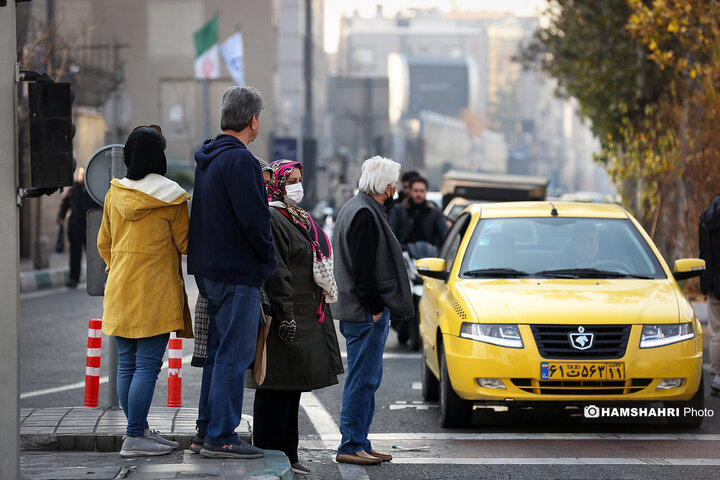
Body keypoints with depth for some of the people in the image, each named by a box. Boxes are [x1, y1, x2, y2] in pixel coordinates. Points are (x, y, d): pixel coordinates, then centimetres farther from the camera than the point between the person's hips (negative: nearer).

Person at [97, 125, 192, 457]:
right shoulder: (169, 197, -9)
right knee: (147, 365, -6)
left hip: (120, 290, 6)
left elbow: (104, 244, 14)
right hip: (156, 293, -6)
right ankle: (135, 438, -9)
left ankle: (140, 430, 17)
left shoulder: (114, 194, 6)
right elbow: (185, 243, -1)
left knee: (126, 364, 10)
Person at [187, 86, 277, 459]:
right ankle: (220, 437, -4)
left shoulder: (208, 159, 14)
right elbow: (254, 220, -21)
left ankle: (205, 431, 19)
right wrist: (269, 259, -5)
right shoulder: (239, 160, -17)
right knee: (233, 355, -5)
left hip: (209, 271, 10)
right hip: (238, 273, -10)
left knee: (217, 353, 15)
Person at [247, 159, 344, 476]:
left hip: (307, 316, 10)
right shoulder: (270, 220, -13)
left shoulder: (299, 219, 19)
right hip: (285, 317, -10)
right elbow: (274, 273, -20)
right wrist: (285, 316, -24)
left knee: (293, 387, 13)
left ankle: (287, 455, 18)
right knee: (277, 389, -7)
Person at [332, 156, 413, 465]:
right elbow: (363, 268, -21)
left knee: (367, 379, 14)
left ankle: (359, 443, 18)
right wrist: (375, 307, -18)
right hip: (366, 313, -11)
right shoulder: (365, 214, -16)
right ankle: (351, 446, -5)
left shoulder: (356, 208, 18)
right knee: (363, 379, -7)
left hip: (362, 312, 11)